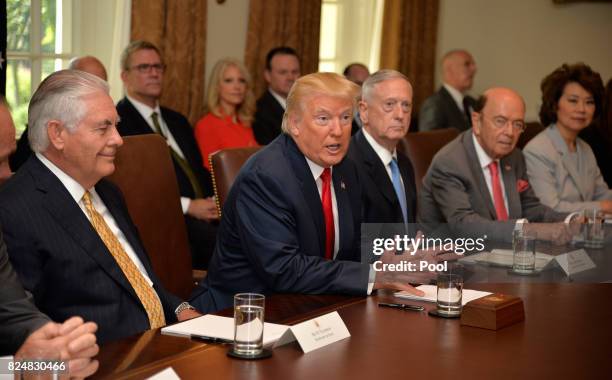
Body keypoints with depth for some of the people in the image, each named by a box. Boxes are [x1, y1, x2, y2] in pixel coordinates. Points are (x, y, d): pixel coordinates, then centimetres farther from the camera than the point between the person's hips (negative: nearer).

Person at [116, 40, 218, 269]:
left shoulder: (177, 121, 27)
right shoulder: (117, 122, 0)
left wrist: (214, 201, 3)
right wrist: (188, 206, -12)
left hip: (203, 211, 7)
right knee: (217, 239, -35)